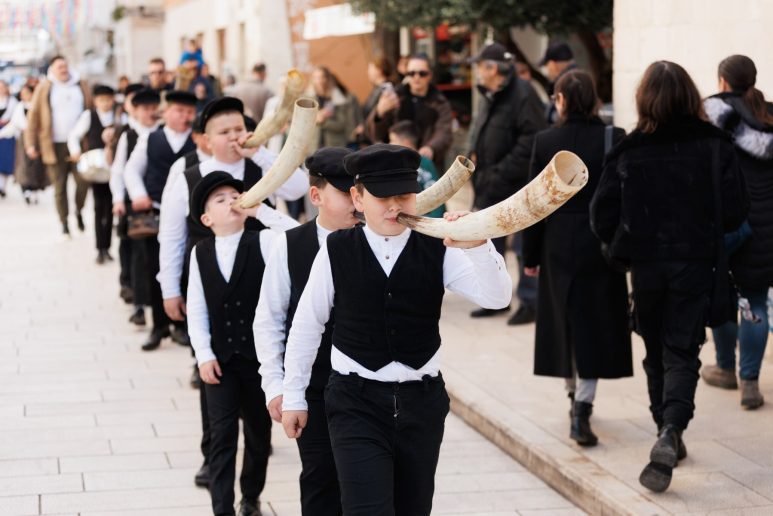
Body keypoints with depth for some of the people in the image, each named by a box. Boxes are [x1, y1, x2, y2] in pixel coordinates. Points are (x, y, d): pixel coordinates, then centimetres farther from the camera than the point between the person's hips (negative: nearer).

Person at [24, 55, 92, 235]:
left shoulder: (81, 86, 9)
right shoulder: (44, 88, 2)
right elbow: (33, 116, 1)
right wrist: (30, 144, -5)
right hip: (55, 146, -1)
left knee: (83, 181, -6)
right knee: (60, 187, 3)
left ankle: (79, 212, 21)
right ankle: (64, 224, 13)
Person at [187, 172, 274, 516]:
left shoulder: (264, 242, -4)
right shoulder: (200, 253, 2)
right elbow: (196, 311, 3)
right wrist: (204, 355, -5)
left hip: (260, 355, 0)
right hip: (219, 358, 0)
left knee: (258, 432, 13)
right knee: (222, 435, -3)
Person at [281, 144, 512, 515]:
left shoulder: (437, 250, -3)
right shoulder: (336, 251, -5)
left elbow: (497, 297, -13)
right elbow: (307, 324, 3)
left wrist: (477, 246, -32)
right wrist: (294, 396, 7)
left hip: (422, 400, 2)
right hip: (356, 401, -2)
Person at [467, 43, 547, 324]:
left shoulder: (522, 95, -16)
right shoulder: (488, 97, 13)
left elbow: (531, 141, -22)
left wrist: (503, 172, -23)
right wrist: (475, 157, 6)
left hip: (517, 185, -9)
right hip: (489, 185, 9)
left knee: (524, 247, -1)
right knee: (489, 245, 15)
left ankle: (529, 301, 6)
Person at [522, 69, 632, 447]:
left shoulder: (545, 141, -6)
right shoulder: (614, 139, -8)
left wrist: (530, 256, 5)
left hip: (558, 246, 1)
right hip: (601, 246, -1)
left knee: (564, 322, 15)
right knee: (594, 325, 2)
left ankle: (575, 396, 29)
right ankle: (582, 408, -9)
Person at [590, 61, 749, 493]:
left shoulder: (628, 151, -6)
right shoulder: (715, 145, -7)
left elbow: (602, 217, -6)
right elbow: (736, 211, -6)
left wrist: (623, 247, 13)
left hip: (645, 264, 1)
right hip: (696, 263, -1)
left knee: (657, 352, 18)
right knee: (682, 352, 2)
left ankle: (668, 434, 25)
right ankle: (671, 433, -19)